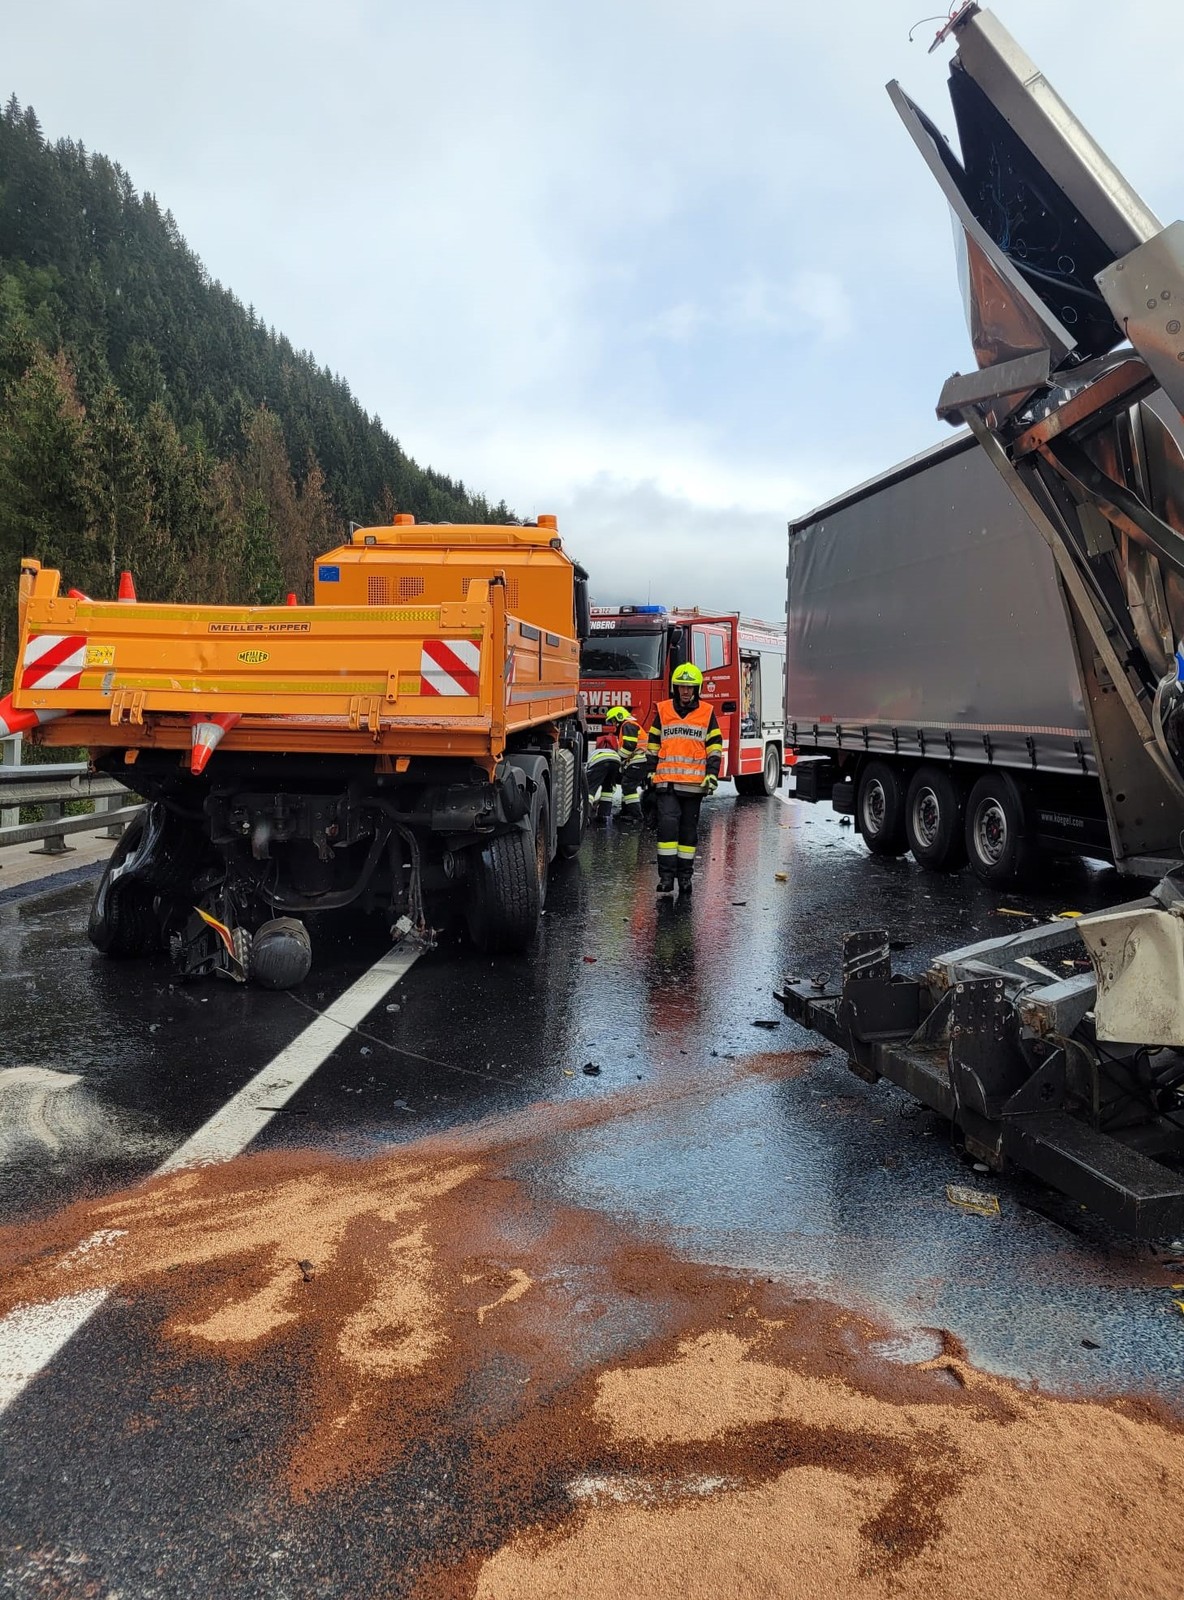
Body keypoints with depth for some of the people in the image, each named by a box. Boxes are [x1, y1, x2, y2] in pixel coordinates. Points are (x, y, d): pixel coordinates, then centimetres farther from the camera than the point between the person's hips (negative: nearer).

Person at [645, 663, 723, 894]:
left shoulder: (707, 713, 7)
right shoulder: (663, 711, 8)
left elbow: (715, 747, 7)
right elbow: (653, 745, 12)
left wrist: (712, 774, -2)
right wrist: (650, 772, 8)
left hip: (694, 782, 1)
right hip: (666, 781, -1)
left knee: (689, 829, 7)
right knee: (668, 824, -12)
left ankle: (685, 875, 15)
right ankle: (666, 875, -9)